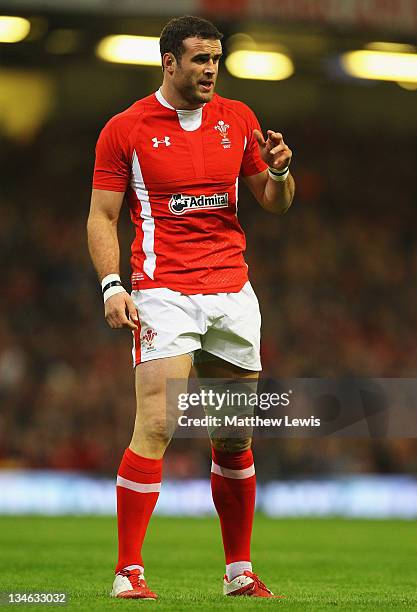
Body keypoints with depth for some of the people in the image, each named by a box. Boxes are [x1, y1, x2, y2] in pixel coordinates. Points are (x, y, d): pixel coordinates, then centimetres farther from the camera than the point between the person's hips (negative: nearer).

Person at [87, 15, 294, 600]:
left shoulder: (237, 119, 11)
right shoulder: (125, 129, 0)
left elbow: (275, 203, 17)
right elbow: (102, 216, 1)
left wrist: (279, 171, -6)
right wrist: (112, 285, -12)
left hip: (233, 293, 4)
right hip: (165, 293, -4)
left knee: (236, 438, 7)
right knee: (156, 425, -16)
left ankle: (239, 572, 17)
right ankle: (128, 572, -12)